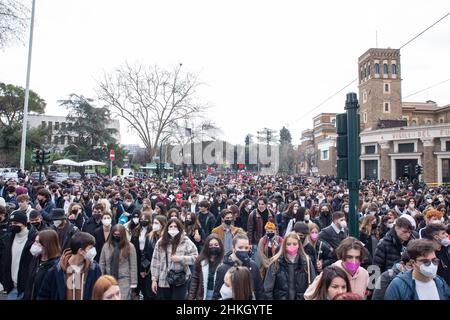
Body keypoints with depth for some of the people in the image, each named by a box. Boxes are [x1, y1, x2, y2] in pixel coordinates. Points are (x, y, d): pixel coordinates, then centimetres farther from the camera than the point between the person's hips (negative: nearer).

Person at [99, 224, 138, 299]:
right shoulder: (106, 246, 0)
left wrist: (133, 282, -7)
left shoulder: (130, 246, -8)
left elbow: (133, 266, -6)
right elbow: (102, 263, 6)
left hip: (124, 280, -3)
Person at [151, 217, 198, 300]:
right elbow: (155, 262, 4)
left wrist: (180, 259, -17)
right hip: (163, 281, 3)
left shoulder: (186, 241, -3)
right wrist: (154, 279, 2)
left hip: (180, 281, -2)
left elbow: (195, 257, -6)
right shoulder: (161, 242, 4)